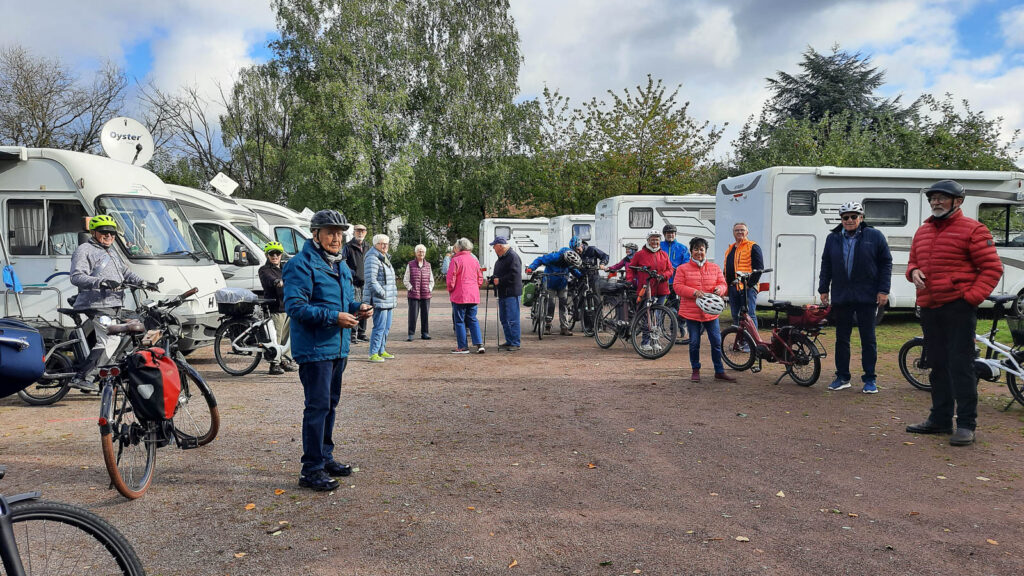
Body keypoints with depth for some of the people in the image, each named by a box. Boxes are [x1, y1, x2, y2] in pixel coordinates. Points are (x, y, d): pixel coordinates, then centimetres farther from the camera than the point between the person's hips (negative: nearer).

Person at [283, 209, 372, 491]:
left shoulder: (340, 265, 16)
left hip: (338, 347, 9)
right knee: (318, 406, -8)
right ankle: (311, 470, -1)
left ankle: (325, 457, 30)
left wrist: (357, 307, 4)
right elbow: (295, 306, -20)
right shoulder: (301, 264, -12)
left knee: (330, 404, 17)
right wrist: (334, 317, -23)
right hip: (314, 349, -9)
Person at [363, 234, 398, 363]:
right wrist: (382, 294, -20)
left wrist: (394, 297, 22)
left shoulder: (385, 258, 19)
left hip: (389, 301, 10)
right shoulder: (372, 259, -13)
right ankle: (373, 354, -4)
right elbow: (371, 280, -21)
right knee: (379, 327, -10)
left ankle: (382, 350, 24)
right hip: (379, 300, -10)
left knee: (386, 327, 14)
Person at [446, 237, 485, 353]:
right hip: (474, 296, 5)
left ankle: (462, 347, 4)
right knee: (473, 320, 13)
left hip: (459, 296, -5)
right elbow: (480, 279, 14)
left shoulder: (456, 260, -9)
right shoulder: (475, 260, 9)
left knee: (459, 321, 3)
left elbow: (450, 279, -10)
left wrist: (450, 290, 5)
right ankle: (479, 344, 3)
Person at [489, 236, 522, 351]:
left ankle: (515, 343, -2)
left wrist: (500, 280, -18)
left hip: (511, 293, -10)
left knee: (512, 319, -7)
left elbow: (514, 275, -21)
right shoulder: (501, 258, 18)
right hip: (502, 293, 10)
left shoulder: (513, 256, -13)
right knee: (504, 319, 14)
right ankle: (509, 341, 23)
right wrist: (493, 278, 10)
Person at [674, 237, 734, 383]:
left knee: (716, 342, 3)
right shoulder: (683, 269, 2)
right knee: (694, 343, 4)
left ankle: (719, 371, 15)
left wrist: (719, 289, -11)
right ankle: (695, 371, 18)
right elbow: (677, 286, -6)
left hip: (711, 312, 2)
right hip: (691, 312, -2)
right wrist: (694, 292, -19)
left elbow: (723, 283, 13)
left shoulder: (715, 268, 10)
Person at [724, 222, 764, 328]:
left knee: (750, 315, -10)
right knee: (735, 316, 11)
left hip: (748, 287, -7)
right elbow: (726, 270, 27)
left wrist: (750, 283, -15)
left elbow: (759, 268, -8)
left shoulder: (753, 247, -1)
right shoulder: (729, 249, 21)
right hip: (732, 288, 8)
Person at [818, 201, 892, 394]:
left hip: (867, 298, -3)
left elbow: (886, 263, 1)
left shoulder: (875, 237, 1)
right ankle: (842, 377, 18)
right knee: (841, 338, 8)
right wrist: (823, 289, 9)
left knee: (868, 339, 4)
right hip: (841, 298, 3)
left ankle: (869, 379, 12)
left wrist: (883, 291, -5)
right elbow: (826, 266, 14)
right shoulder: (832, 239, 10)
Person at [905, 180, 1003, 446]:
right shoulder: (923, 231, 16)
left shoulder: (972, 230, -4)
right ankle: (940, 419, 22)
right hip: (929, 308, 7)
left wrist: (972, 296, -16)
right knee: (938, 365, 13)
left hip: (959, 307, -7)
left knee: (961, 366, -6)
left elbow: (992, 267, -6)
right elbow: (913, 262, 26)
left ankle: (966, 424, 1)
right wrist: (913, 272, 2)